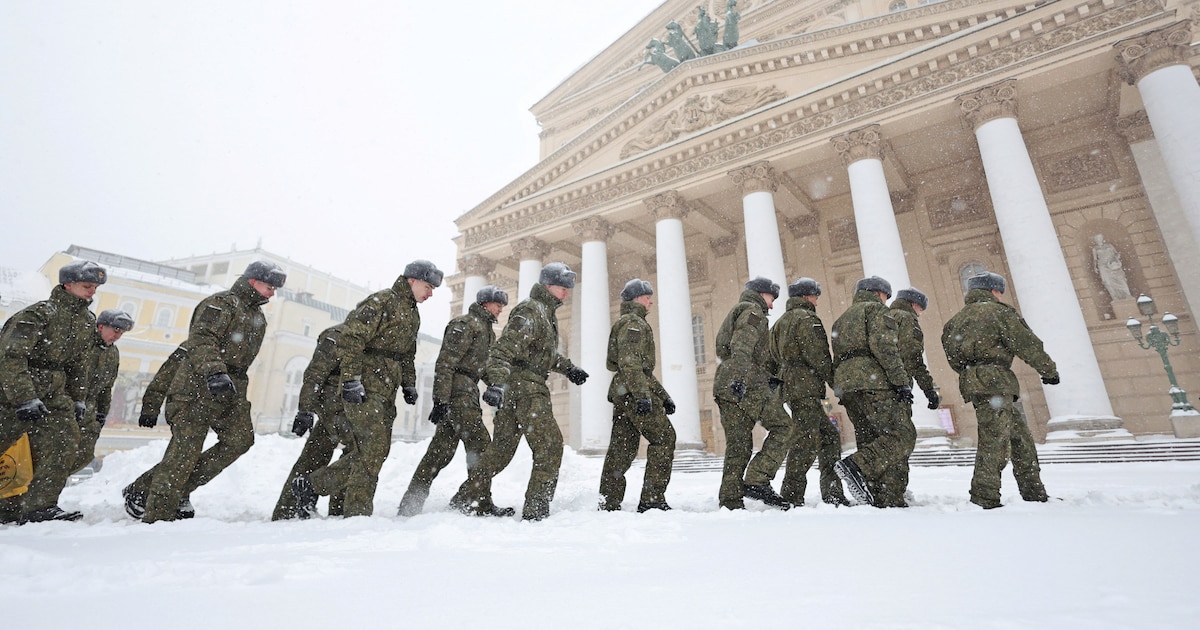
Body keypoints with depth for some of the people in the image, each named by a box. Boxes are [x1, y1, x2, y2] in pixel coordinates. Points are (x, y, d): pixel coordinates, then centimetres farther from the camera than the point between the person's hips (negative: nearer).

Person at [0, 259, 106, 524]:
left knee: (64, 440, -8)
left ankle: (39, 507, -6)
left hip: (51, 392, 5)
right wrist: (26, 399, -26)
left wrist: (78, 400, 13)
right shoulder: (39, 314, -15)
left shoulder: (88, 321, 7)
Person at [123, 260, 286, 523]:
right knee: (186, 449, -6)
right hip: (198, 386, -8)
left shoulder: (258, 317, 20)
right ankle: (156, 516, 5)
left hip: (232, 390, 8)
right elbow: (202, 340, -23)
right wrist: (214, 372, -36)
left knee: (241, 438, -8)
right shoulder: (220, 303, -8)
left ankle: (180, 490, 5)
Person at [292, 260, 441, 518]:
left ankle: (310, 484, 16)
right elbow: (351, 340, -17)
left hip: (385, 391, 9)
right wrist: (351, 381, -21)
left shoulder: (413, 314, 20)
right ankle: (357, 512, 3)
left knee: (378, 448, 6)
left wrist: (409, 385, 18)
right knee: (373, 447, -10)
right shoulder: (381, 301, -9)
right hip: (365, 387, -9)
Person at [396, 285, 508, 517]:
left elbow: (486, 369, 29)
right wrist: (440, 400, -20)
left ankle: (410, 505, 15)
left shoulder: (488, 330, 23)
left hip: (468, 393, 9)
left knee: (441, 450, 8)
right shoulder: (465, 324, -6)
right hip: (457, 392, -9)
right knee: (480, 445, -9)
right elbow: (445, 363, -14)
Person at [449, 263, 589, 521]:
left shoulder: (547, 313, 21)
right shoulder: (530, 311, -12)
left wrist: (568, 368, 21)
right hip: (526, 386, -10)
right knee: (549, 445, -7)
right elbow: (503, 349, -23)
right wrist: (497, 383, -34)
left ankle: (469, 499, 25)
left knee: (503, 446, 15)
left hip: (512, 388, 10)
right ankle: (536, 510, -1)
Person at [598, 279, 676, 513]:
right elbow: (629, 361, -19)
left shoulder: (636, 323, 28)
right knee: (664, 439, -4)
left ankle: (608, 505, 9)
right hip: (633, 391, -10)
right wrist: (643, 395, -27)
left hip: (622, 394, 10)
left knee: (621, 449, 7)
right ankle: (652, 499, -4)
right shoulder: (633, 322, -4)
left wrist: (663, 395, 25)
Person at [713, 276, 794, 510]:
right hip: (746, 384, -9)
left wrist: (768, 378, 25)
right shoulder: (752, 311, 3)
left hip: (725, 385, 9)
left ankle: (730, 502, 3)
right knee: (783, 426, -6)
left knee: (739, 443, 6)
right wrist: (739, 379, -26)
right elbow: (741, 348, -15)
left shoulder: (736, 312, 33)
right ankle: (757, 481, -14)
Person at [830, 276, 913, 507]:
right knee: (903, 435, -11)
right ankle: (857, 467, -27)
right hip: (872, 381, -8)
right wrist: (901, 381, -13)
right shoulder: (877, 309, 8)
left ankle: (878, 497, 1)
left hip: (845, 383, 8)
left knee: (870, 441, 7)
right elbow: (883, 345, -10)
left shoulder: (841, 319, 32)